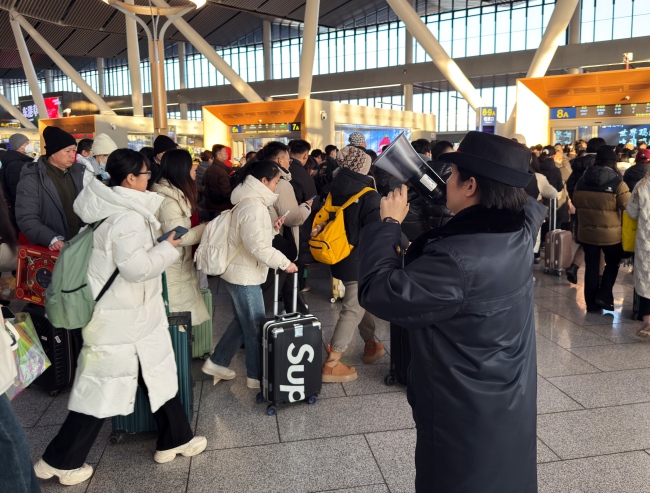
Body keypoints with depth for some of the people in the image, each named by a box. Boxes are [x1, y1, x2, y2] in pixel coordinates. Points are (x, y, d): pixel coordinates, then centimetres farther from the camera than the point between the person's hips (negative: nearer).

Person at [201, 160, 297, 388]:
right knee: (255, 327, 4)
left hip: (238, 273, 10)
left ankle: (216, 362, 32)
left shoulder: (248, 202, 13)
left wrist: (272, 229, 5)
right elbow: (258, 246, -27)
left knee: (243, 322, 22)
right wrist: (284, 263, -20)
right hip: (245, 276, -10)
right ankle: (256, 376, 19)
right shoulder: (254, 206, -21)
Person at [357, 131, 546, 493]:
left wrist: (389, 223, -18)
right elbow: (533, 204, 16)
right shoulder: (523, 232, -9)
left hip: (464, 416, -7)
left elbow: (378, 293, -28)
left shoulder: (457, 260, -34)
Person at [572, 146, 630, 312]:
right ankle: (604, 295, 8)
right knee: (612, 263, 19)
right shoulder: (617, 183, -15)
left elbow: (576, 204, 11)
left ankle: (592, 302, 16)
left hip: (586, 231, 3)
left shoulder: (581, 181, -1)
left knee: (591, 266, 11)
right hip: (611, 233, -3)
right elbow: (628, 207, -13)